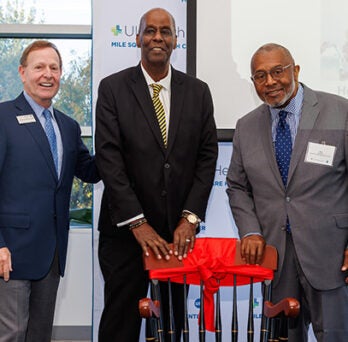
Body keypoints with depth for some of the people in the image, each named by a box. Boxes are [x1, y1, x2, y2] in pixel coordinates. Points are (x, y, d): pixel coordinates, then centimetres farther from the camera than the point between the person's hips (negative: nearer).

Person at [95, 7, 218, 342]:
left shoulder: (198, 91, 7)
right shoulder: (112, 88, -1)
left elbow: (207, 155, 4)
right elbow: (108, 158, -9)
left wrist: (190, 218, -7)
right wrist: (138, 224, -15)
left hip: (180, 229, 3)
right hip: (126, 229, -2)